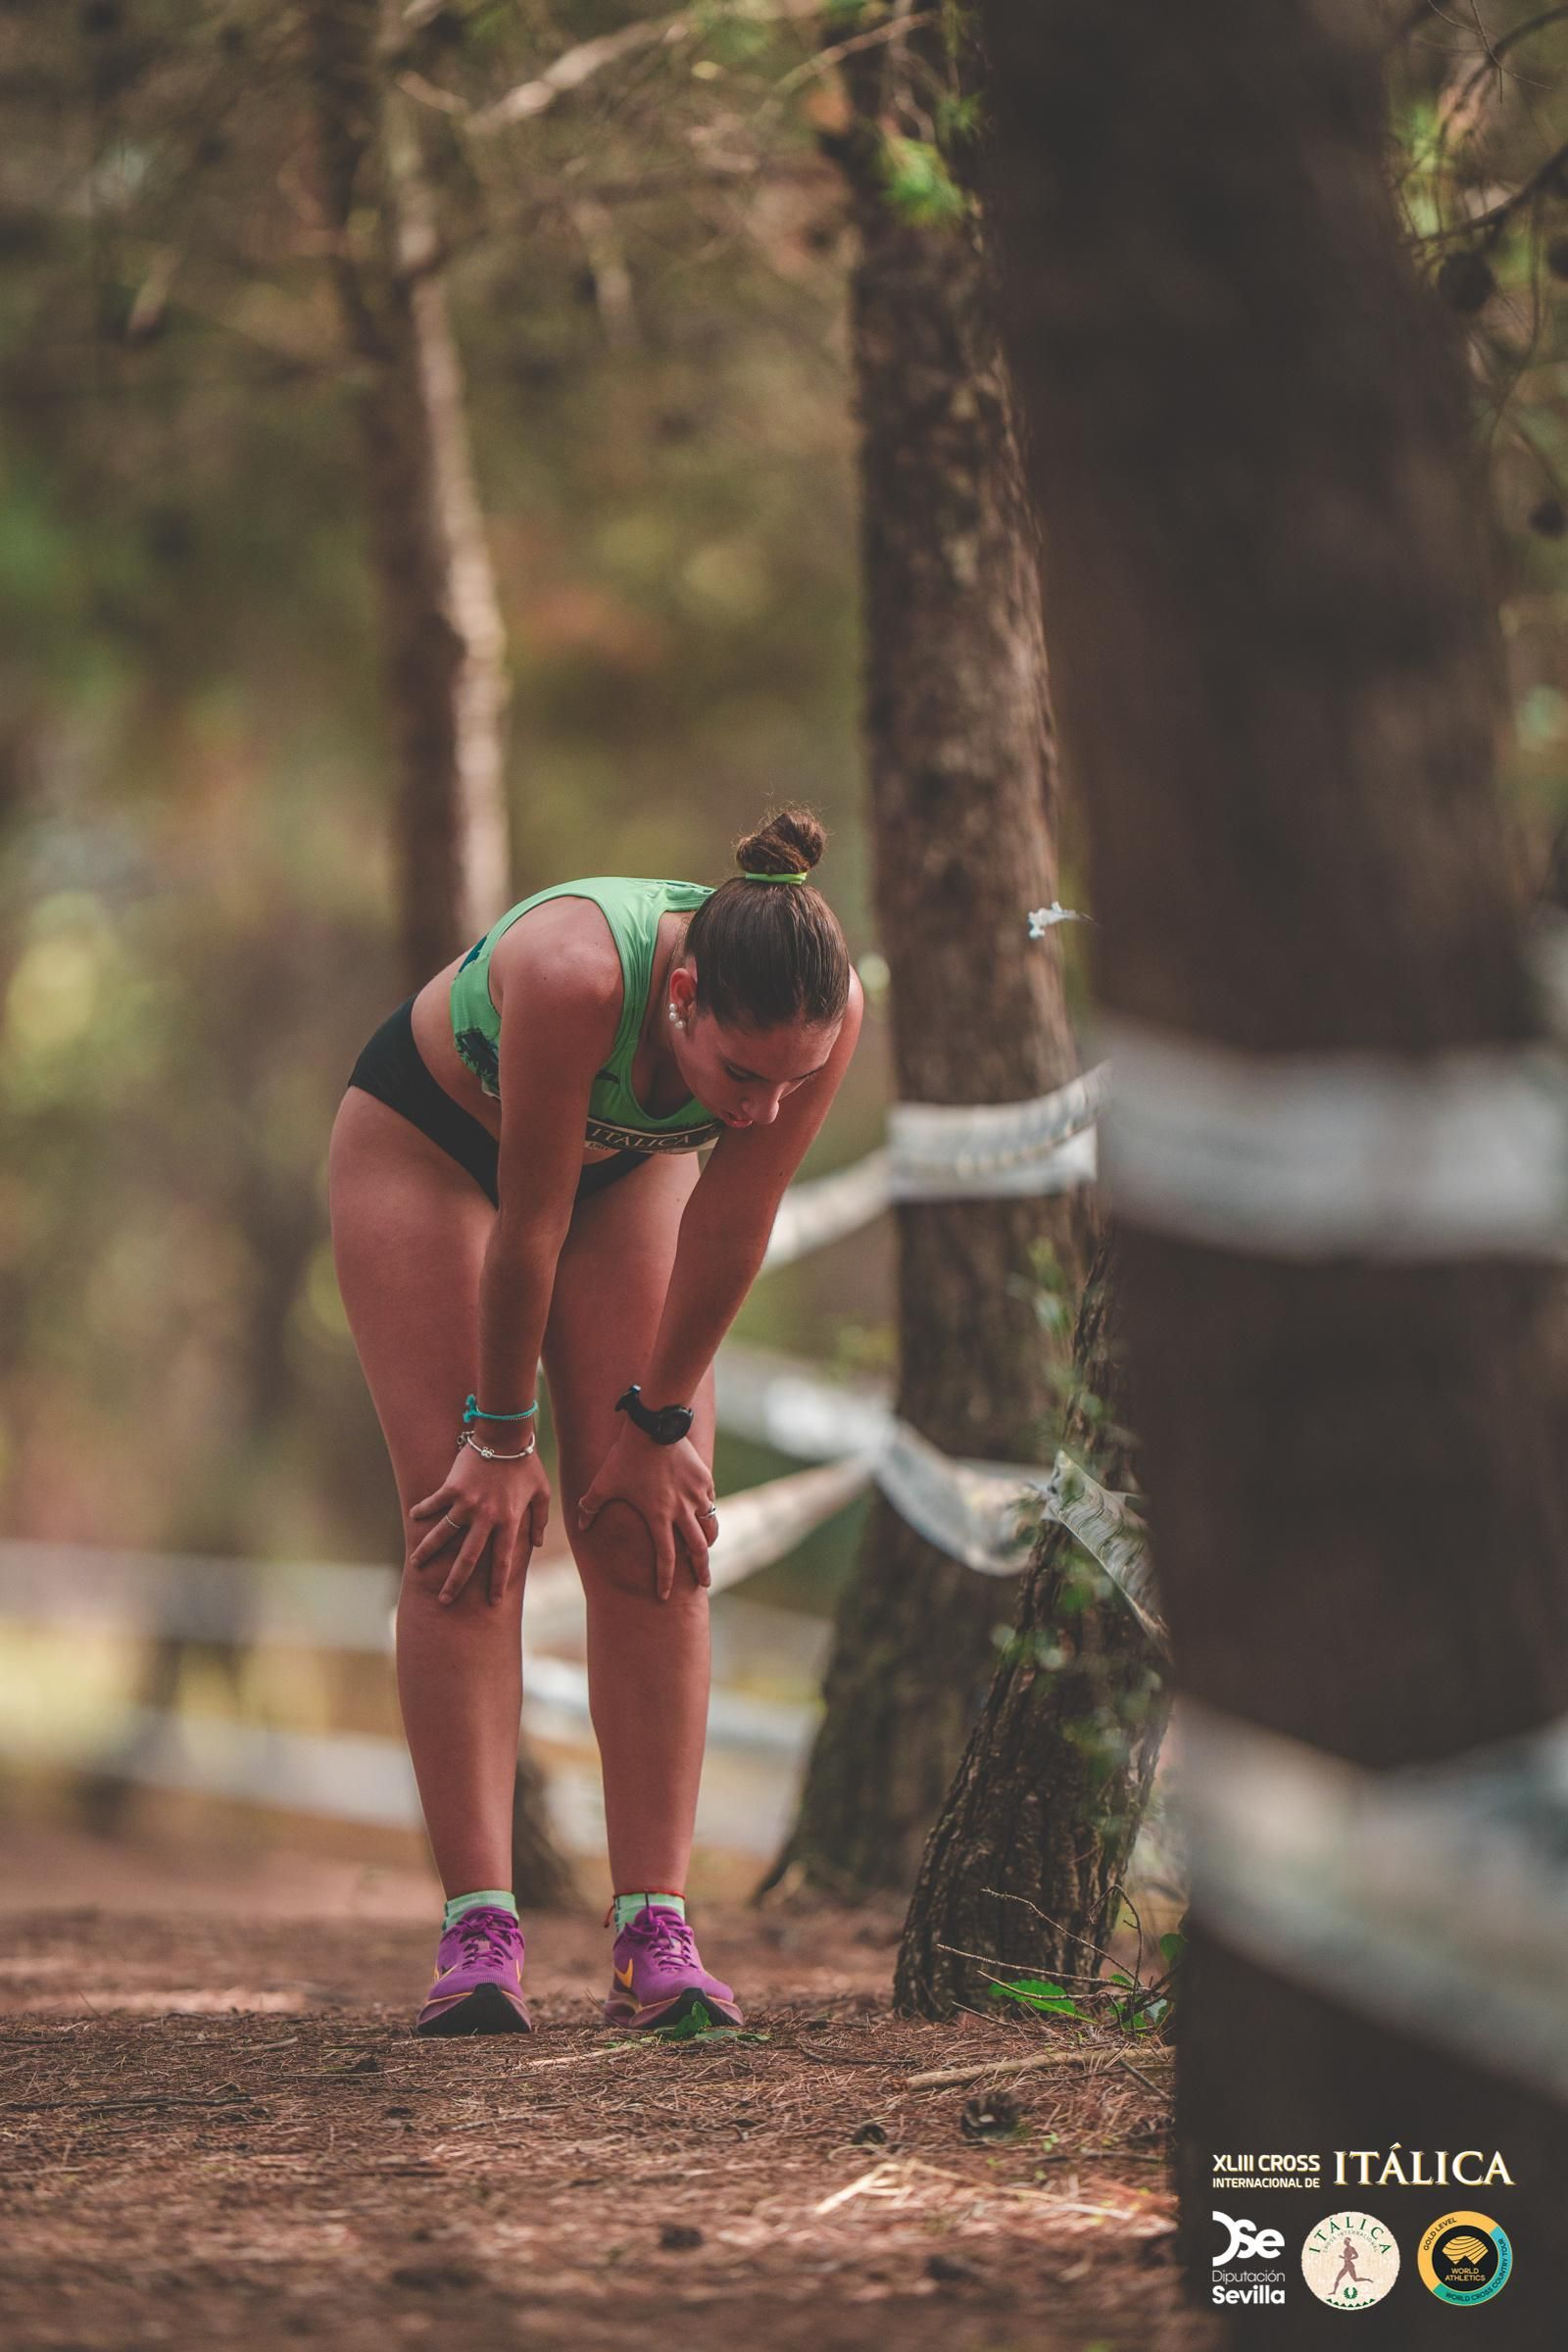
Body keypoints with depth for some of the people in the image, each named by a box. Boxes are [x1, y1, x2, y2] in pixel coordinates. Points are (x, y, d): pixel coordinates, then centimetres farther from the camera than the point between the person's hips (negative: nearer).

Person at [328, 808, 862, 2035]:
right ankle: (479, 1929, -15)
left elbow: (733, 1228, -19)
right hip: (427, 1136, -3)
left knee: (653, 1538, -8)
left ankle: (654, 1930, -11)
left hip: (627, 1156, 4)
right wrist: (503, 1438, -21)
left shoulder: (826, 1013, -32)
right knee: (467, 1529, -13)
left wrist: (659, 1420, -9)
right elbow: (527, 1227, -32)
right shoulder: (576, 975, -44)